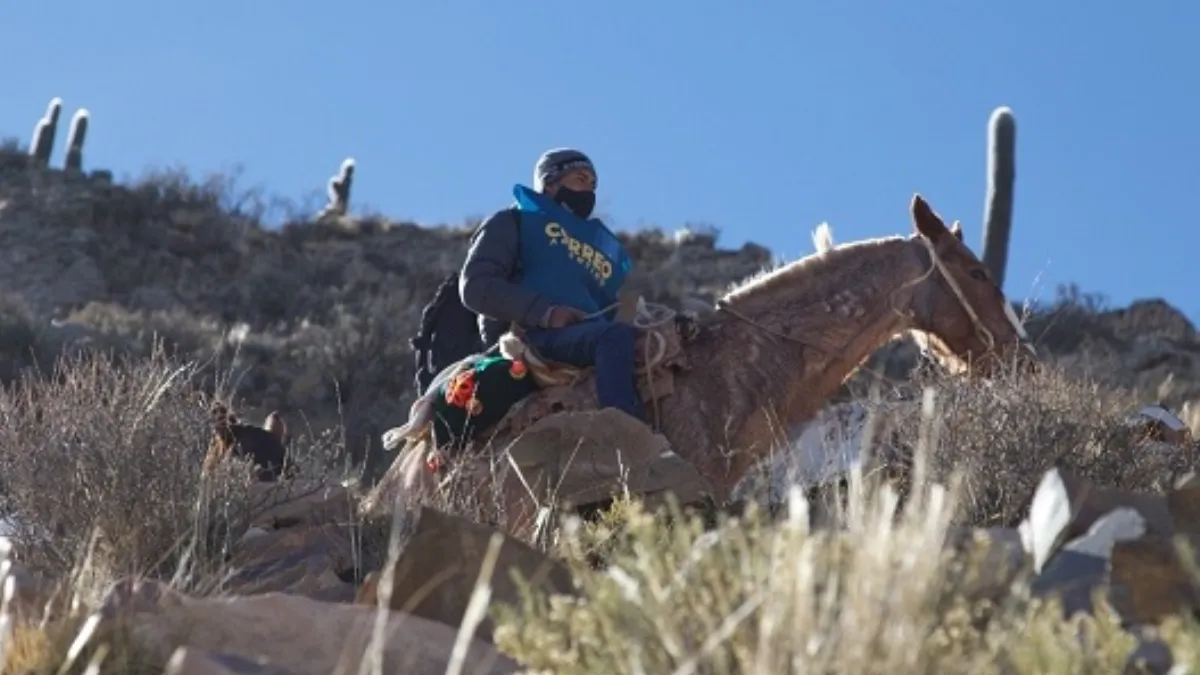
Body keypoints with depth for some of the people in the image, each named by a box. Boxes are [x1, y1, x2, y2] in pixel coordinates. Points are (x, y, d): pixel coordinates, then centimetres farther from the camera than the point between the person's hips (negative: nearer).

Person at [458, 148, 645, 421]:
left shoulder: (604, 247, 33)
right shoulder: (513, 223, 15)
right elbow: (475, 286, 0)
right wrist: (545, 312, -13)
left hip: (587, 337, 7)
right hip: (529, 336, -7)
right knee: (617, 336, -33)